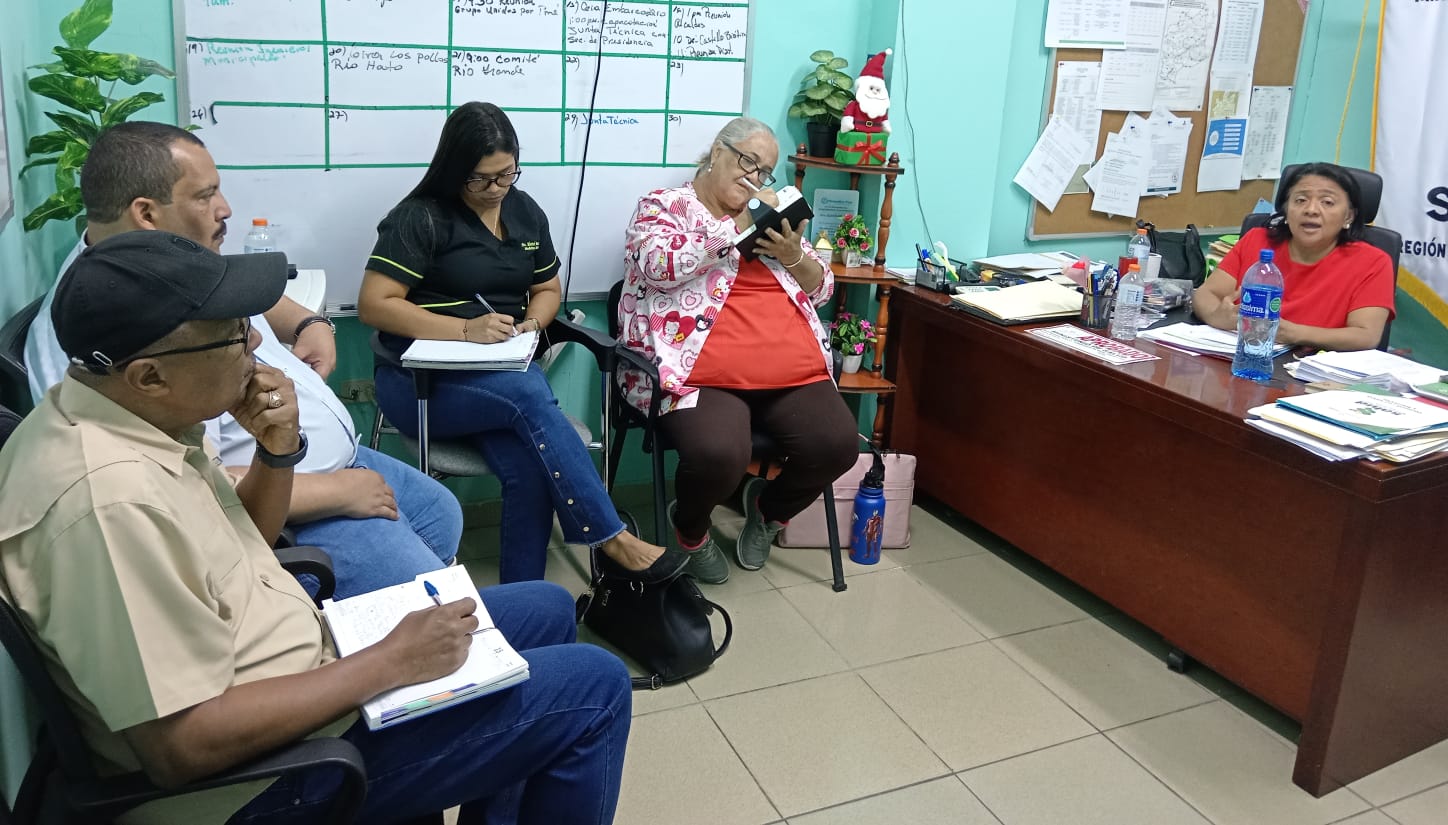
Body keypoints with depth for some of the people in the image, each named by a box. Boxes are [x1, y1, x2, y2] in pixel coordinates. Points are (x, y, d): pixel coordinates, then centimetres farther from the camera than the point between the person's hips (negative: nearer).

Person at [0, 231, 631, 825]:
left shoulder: (136, 412, -3)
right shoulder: (111, 499, -32)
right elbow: (182, 746, -30)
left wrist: (278, 450, -9)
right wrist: (390, 664, -22)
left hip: (292, 664, 9)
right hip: (261, 773, -9)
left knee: (546, 610, 16)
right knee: (591, 688, -7)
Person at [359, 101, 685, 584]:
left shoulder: (525, 211, 12)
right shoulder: (420, 217, -6)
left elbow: (548, 289, 22)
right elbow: (373, 305, -13)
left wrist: (532, 324, -2)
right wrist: (465, 330, -23)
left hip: (503, 376, 4)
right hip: (423, 381, -4)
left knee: (529, 468, -29)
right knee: (531, 394, -34)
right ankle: (612, 541, -27)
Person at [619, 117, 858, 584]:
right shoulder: (664, 206, 9)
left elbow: (821, 289, 21)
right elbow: (656, 266, -12)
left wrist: (794, 256, -2)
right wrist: (737, 229, -12)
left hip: (794, 375, 6)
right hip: (703, 375, -5)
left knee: (837, 445, -17)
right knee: (718, 455, -32)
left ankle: (769, 512, 16)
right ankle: (689, 528, 6)